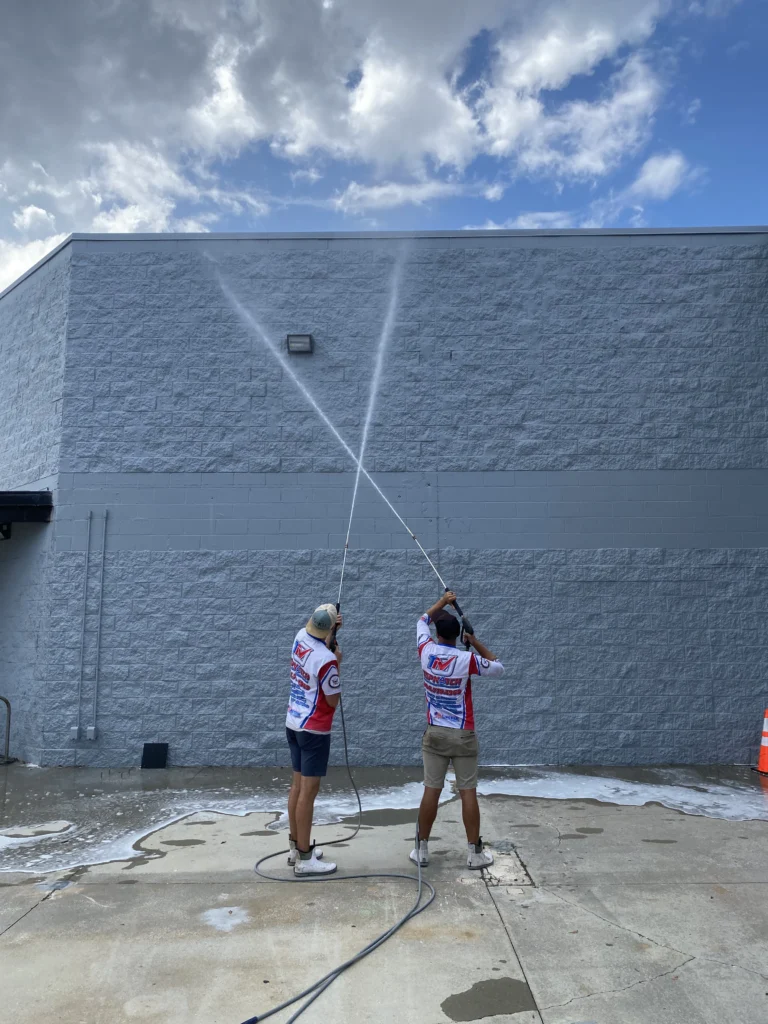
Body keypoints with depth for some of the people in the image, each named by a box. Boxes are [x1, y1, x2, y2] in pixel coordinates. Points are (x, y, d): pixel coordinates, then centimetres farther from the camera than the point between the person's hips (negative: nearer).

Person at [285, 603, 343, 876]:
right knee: (309, 791, -3)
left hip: (294, 724, 9)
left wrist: (330, 627, 9)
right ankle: (304, 859, 3)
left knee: (298, 784, 16)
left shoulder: (300, 637, -2)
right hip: (314, 730, -9)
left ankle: (296, 846, 26)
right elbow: (333, 700, -12)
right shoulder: (326, 660, -24)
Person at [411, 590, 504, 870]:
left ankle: (422, 850, 14)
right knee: (468, 792, 5)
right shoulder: (467, 659, -15)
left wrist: (442, 602, 19)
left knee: (431, 791, 6)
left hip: (435, 734, 2)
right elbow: (498, 668, 3)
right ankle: (474, 852, 12)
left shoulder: (426, 652, -7)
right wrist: (476, 643, 3)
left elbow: (422, 621, 13)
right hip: (463, 736, -2)